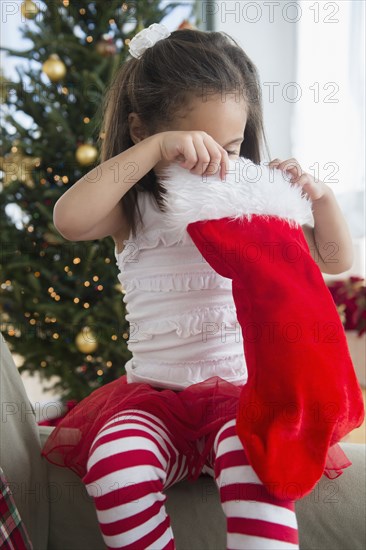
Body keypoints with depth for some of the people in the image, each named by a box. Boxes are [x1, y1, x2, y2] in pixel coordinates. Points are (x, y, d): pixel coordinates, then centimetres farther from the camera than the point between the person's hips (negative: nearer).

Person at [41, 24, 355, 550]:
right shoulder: (135, 211, 3)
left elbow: (338, 260, 12)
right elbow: (69, 219, -20)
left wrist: (320, 195, -8)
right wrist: (154, 150, -24)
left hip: (244, 390, 0)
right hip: (154, 395, 0)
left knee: (255, 456, -34)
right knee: (113, 466, -30)